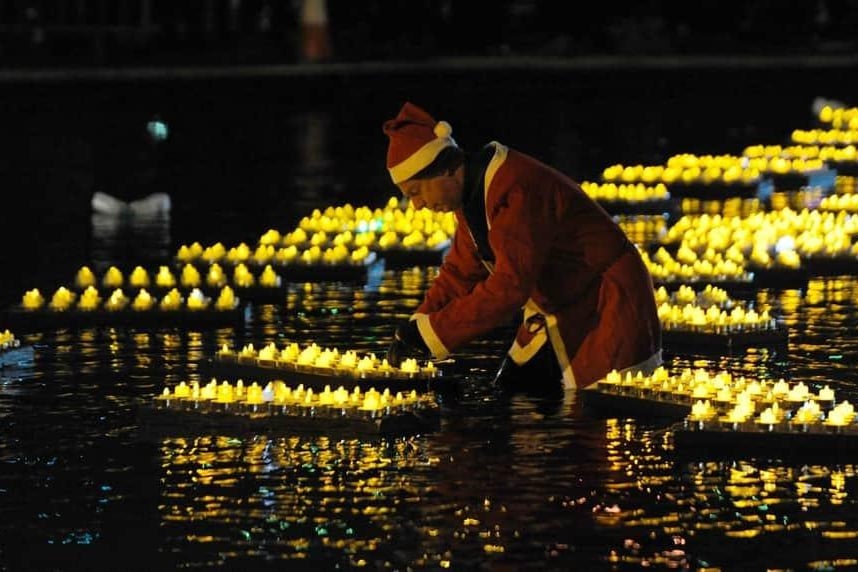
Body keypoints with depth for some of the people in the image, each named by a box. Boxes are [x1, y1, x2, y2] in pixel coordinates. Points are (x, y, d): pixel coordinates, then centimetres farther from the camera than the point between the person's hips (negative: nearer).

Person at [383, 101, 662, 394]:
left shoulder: (515, 190, -29)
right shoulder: (472, 194, 3)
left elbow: (509, 288, -34)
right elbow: (460, 273, 9)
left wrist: (431, 334, -31)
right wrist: (415, 327, -6)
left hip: (608, 311, -10)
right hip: (558, 315, 10)